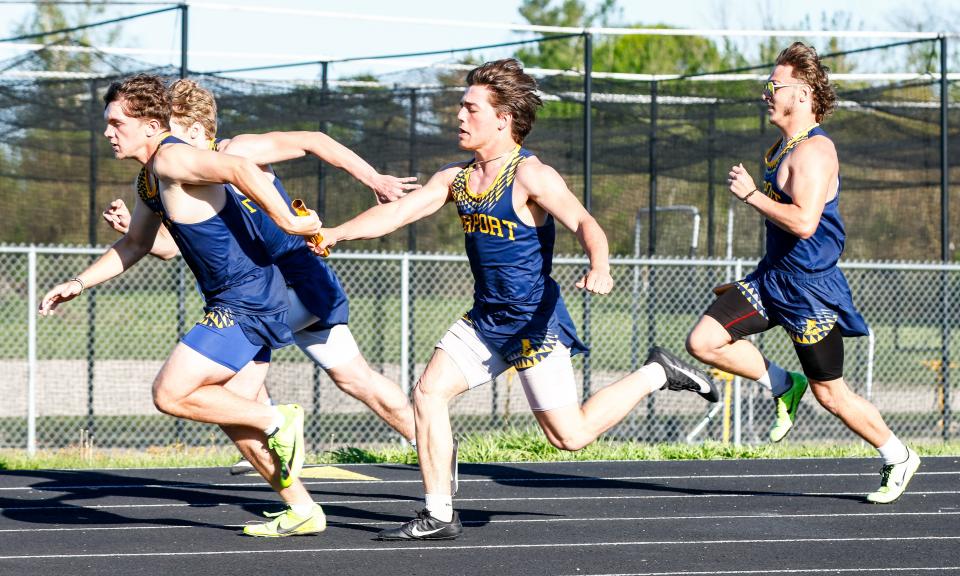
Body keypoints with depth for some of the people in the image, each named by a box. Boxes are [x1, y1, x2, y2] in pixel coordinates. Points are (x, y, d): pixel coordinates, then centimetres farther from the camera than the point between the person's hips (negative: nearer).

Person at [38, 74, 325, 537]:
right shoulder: (149, 178, 15)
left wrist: (287, 222, -28)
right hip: (234, 305, 10)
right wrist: (79, 283, 23)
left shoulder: (171, 158, -16)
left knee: (170, 395, -12)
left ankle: (278, 421, -2)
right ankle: (302, 511, 17)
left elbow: (240, 169, -32)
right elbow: (135, 245, 29)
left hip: (246, 302, -10)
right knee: (230, 413, 12)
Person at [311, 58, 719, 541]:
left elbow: (583, 223, -25)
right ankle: (438, 517, 4)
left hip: (534, 320, -7)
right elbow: (396, 212, 5)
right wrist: (331, 234, -5)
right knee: (428, 393, -3)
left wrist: (599, 267, -45)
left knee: (570, 436, -7)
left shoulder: (530, 175, -17)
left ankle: (656, 375, 14)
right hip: (485, 318, 7)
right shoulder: (456, 178, 6)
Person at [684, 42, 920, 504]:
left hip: (811, 289, -9)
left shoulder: (814, 150, -20)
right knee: (702, 341, -7)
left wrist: (750, 193, -23)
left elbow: (803, 223, -31)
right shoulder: (784, 146, 11)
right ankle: (784, 387, 12)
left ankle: (898, 457, 23)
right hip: (772, 277, 9)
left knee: (829, 393, 3)